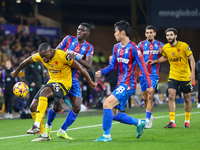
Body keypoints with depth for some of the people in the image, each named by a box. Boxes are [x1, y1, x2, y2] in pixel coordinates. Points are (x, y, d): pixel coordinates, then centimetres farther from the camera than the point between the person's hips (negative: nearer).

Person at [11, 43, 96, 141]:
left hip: (64, 82, -7)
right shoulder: (41, 55, -4)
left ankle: (37, 125, -39)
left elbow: (79, 68, -15)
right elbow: (27, 62, 16)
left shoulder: (62, 56, -22)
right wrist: (16, 72, 30)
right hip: (52, 82, 7)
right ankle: (44, 135, 4)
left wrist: (90, 83, -7)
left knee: (43, 93, -35)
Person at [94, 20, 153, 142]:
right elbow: (113, 65, 18)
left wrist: (149, 85, -14)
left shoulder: (133, 48, -13)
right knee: (113, 114, 8)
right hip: (120, 84, 9)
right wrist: (101, 72, -1)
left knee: (107, 104, -20)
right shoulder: (117, 47, 12)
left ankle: (106, 135, -12)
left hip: (128, 84, -9)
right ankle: (139, 123, 24)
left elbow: (143, 66, -12)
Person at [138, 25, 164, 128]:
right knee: (145, 98, 8)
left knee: (150, 97, -13)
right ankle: (150, 116, 27)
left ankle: (147, 120, -15)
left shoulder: (160, 45, 4)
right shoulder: (141, 45, 5)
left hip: (154, 74, -2)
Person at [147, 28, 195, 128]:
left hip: (185, 76, -2)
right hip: (173, 76, 2)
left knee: (187, 98, 7)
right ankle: (172, 121, -14)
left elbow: (191, 59, -8)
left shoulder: (184, 46, -13)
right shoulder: (165, 47, -1)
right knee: (171, 96, -14)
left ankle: (187, 121, 22)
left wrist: (192, 72, -18)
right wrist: (154, 61, 6)